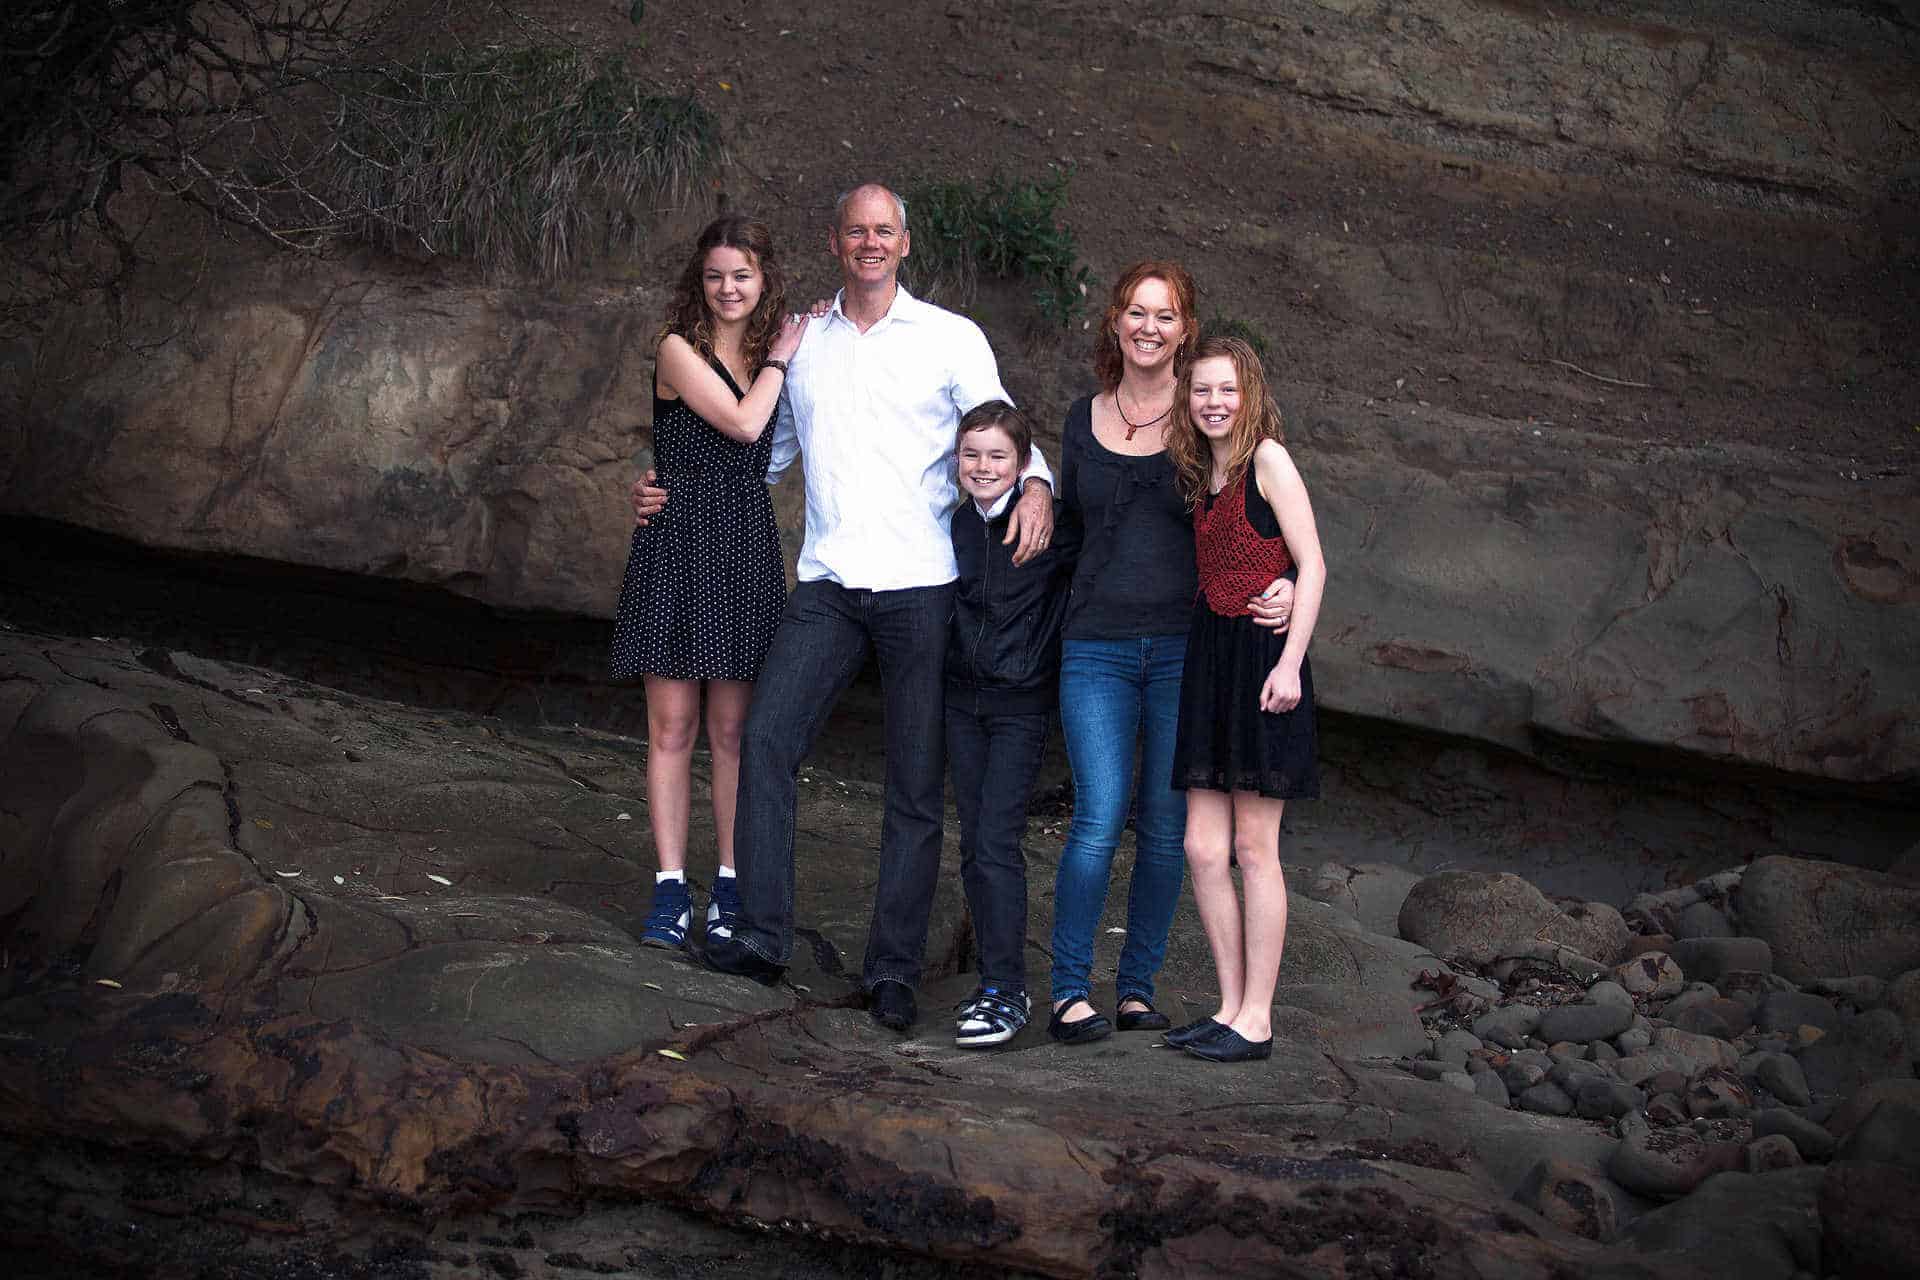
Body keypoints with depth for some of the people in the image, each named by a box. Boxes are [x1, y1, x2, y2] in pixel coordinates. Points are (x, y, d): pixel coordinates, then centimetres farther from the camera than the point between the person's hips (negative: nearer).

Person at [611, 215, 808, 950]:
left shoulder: (772, 348, 14)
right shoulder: (679, 348, -2)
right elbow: (743, 423, -12)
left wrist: (790, 350, 4)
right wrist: (779, 358, 1)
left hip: (746, 550, 4)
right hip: (678, 546, -4)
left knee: (734, 730, 6)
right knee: (672, 727, -1)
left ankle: (732, 888, 12)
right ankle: (671, 890, 4)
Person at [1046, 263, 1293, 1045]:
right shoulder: (1083, 420, 10)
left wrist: (1283, 589, -15)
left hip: (1186, 646, -1)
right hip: (1097, 649, 1)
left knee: (1166, 827, 4)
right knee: (1100, 818, -10)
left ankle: (1138, 986, 17)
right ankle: (1070, 991, 0)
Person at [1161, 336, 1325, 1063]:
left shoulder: (1267, 458, -5)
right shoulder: (1200, 474, 16)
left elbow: (1312, 565, -9)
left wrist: (1290, 661, -16)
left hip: (1261, 654, -7)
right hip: (1210, 656, 7)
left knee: (1253, 847, -2)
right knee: (1203, 848, 4)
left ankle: (1257, 1019, 5)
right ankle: (1231, 1007, 14)